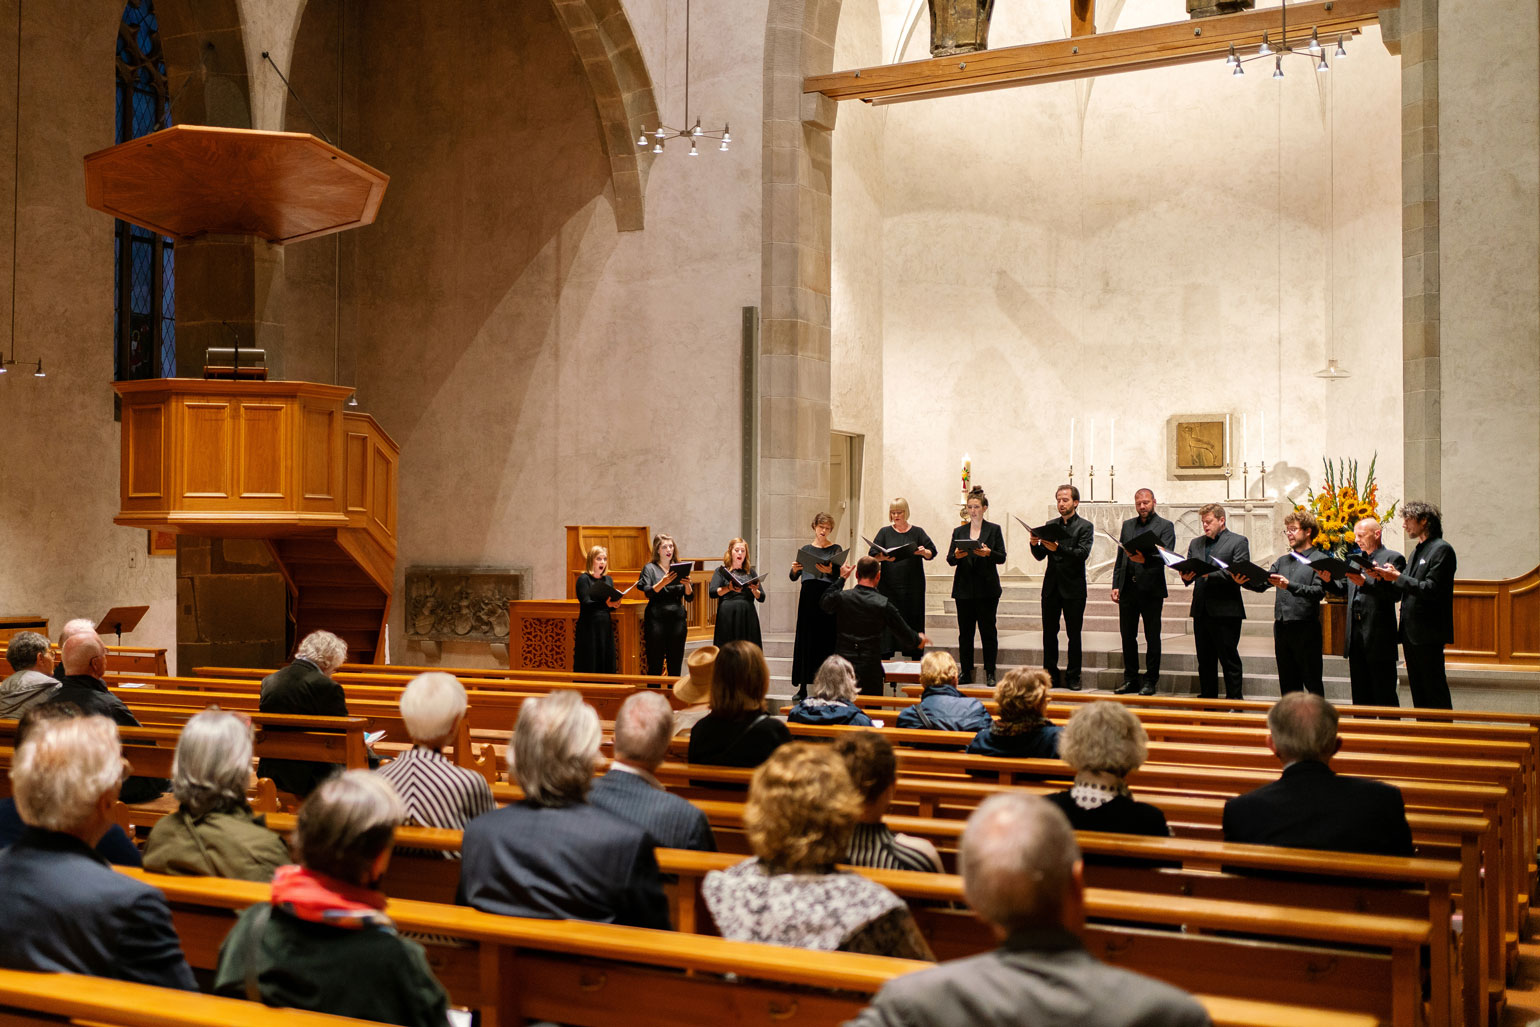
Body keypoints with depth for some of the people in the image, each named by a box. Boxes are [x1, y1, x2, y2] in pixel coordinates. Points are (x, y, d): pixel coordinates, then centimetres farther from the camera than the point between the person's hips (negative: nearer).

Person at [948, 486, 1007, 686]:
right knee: (965, 631, 3)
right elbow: (949, 559, 8)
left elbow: (1002, 557, -1)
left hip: (986, 587, -2)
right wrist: (956, 556, -15)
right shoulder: (959, 531, 12)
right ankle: (966, 672, 9)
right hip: (964, 587, 2)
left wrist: (988, 553, -20)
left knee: (988, 630, -2)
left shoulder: (994, 529, 5)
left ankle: (990, 673, 5)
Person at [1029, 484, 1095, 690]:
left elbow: (1082, 553, -16)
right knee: (1049, 633, 6)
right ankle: (1051, 675, 14)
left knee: (1074, 634, 1)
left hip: (1073, 588, -4)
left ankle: (1073, 677, 7)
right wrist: (1035, 544, -13)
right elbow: (1040, 556, 9)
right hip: (1051, 587, 4)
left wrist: (1058, 548, -29)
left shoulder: (1084, 526, -2)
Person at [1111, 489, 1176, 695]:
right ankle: (1131, 680, 17)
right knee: (1127, 636, 8)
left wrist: (1145, 560, -29)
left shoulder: (1165, 526, 1)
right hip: (1127, 588, 5)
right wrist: (1115, 585, 7)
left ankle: (1151, 680, 8)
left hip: (1151, 589, -5)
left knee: (1152, 637, 1)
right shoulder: (1127, 525, 15)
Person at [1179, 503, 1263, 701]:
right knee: (1205, 661, 10)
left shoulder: (1238, 542, 0)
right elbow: (1188, 571, 14)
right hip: (1201, 610, 6)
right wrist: (1186, 576, -10)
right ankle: (1207, 699, 18)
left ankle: (1234, 700, 4)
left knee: (1229, 659, -2)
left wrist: (1209, 573, -21)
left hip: (1226, 611, -5)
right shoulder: (1196, 543, 17)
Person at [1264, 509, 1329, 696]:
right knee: (1287, 683, 11)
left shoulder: (1320, 559, -2)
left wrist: (1290, 586, -26)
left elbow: (1319, 592, -14)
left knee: (1312, 683, -2)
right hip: (1281, 627, 6)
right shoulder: (1282, 561, 18)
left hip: (1306, 629, -6)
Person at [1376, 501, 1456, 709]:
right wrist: (1386, 577, -1)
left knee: (1435, 691, -6)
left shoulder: (1442, 549, -10)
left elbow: (1431, 590, -19)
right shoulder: (1417, 552, 19)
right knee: (1418, 692, 12)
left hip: (1428, 634, -9)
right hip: (1411, 633, 9)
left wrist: (1398, 577, -17)